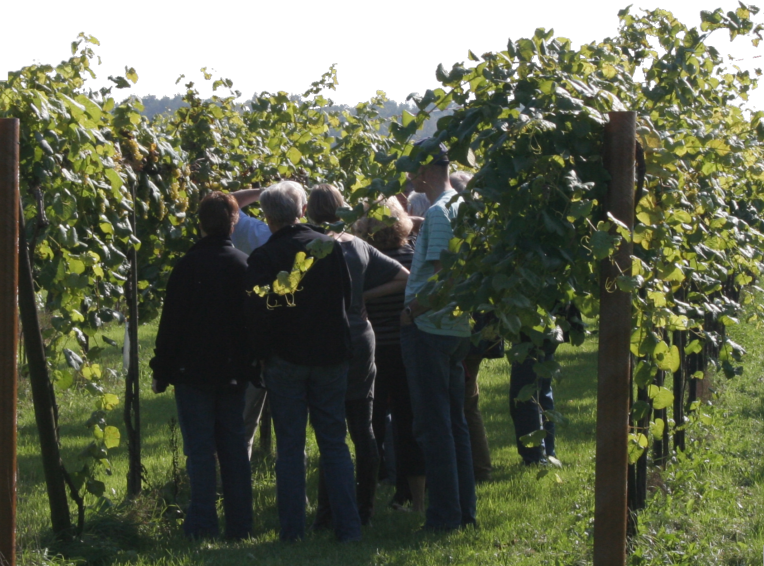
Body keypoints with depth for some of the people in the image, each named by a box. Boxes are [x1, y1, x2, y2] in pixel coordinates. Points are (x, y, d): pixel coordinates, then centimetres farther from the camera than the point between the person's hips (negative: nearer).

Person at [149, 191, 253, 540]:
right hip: (233, 374, 4)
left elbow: (171, 323, -9)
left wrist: (161, 371, -3)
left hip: (193, 372, -4)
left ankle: (203, 524, -3)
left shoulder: (189, 266, -11)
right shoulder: (245, 266, 1)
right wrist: (250, 366, 14)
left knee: (200, 449, -1)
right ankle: (239, 524, 12)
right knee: (234, 448, 10)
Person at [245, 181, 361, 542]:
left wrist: (261, 354, 4)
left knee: (290, 447, 4)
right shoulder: (330, 247, -2)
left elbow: (258, 313, -8)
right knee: (335, 444, 7)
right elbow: (347, 299, 6)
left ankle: (292, 529, 3)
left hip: (285, 360, -2)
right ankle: (348, 526, 4)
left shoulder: (263, 257, -10)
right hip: (331, 356, 2)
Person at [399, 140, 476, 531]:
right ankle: (465, 509, 18)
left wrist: (410, 311, -14)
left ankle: (445, 514, -2)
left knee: (433, 424, -3)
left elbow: (441, 276, -23)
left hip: (429, 328, -9)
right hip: (458, 328, 9)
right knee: (454, 421, 14)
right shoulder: (463, 207, 11)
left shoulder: (439, 212, -16)